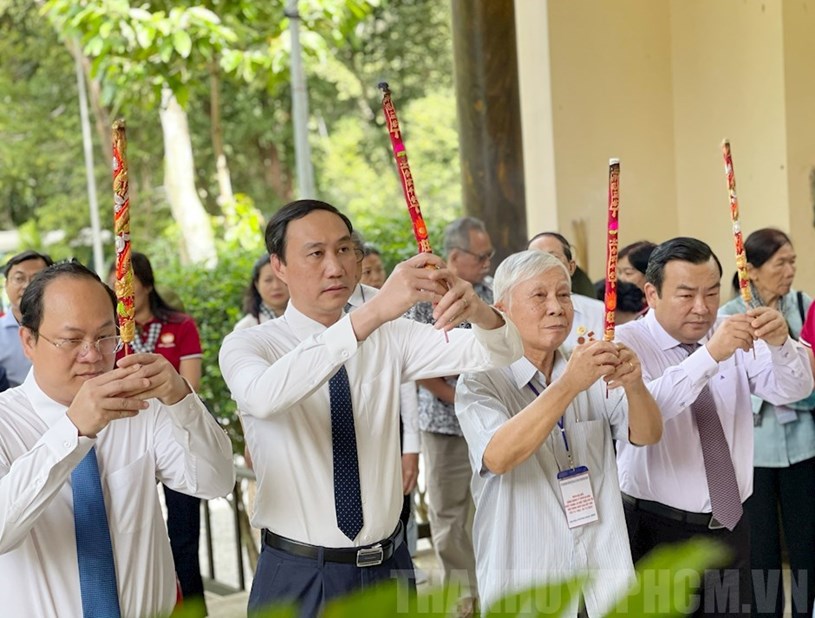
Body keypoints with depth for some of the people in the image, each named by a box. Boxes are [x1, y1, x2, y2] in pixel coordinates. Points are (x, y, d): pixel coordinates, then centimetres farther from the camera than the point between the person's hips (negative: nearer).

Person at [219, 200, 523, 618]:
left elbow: (500, 351, -6)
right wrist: (372, 313, -42)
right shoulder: (247, 345, -8)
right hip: (298, 578, -3)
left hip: (388, 567, 4)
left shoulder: (389, 337, 4)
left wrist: (477, 310, -30)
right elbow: (264, 397, -33)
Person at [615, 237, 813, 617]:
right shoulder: (625, 344, -10)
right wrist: (709, 355, -37)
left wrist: (780, 343, -25)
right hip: (658, 534, -5)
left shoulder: (733, 339, 6)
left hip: (730, 529, 5)